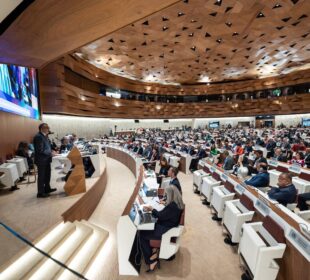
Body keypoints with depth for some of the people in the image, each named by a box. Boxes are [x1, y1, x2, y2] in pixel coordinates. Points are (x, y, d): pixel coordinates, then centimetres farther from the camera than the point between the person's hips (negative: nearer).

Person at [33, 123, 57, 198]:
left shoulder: (44, 135, 10)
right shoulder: (38, 136, -20)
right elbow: (40, 150, -25)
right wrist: (50, 153, -17)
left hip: (46, 159, 10)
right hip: (41, 160, -9)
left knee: (47, 174, 20)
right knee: (41, 176, 2)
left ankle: (47, 188, 36)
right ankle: (40, 193, 16)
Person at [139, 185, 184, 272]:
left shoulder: (173, 206, -29)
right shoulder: (175, 203, 2)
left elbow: (161, 216, -22)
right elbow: (163, 214, 9)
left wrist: (152, 209, -6)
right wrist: (152, 209, 0)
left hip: (165, 231, -10)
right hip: (164, 226, 10)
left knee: (142, 235, -3)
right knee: (143, 229, 5)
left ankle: (151, 260, 11)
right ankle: (152, 257, 11)